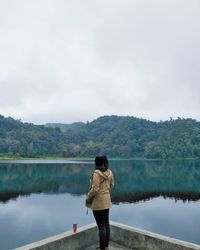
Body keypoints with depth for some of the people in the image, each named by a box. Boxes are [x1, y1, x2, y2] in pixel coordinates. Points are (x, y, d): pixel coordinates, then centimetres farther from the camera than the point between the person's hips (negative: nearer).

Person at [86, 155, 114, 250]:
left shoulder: (97, 173, -21)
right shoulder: (109, 172, 0)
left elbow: (95, 189, -22)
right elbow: (111, 185, 12)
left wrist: (88, 198, -7)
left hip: (98, 202, -7)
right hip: (107, 200, 7)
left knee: (101, 226, 2)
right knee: (106, 224, 17)